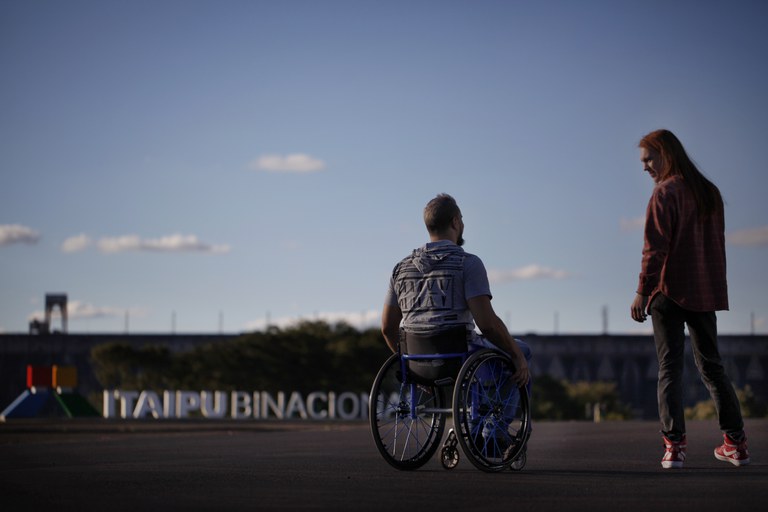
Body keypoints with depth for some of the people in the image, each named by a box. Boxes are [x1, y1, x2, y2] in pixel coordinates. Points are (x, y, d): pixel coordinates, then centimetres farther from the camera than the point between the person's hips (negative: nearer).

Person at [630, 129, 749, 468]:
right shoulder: (709, 192, 13)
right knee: (711, 366, 15)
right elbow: (717, 245, 16)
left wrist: (642, 291, -12)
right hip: (707, 294, 7)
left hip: (670, 292, -6)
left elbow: (655, 248, -14)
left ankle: (674, 444, -13)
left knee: (670, 367, -4)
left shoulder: (665, 192, -9)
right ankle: (736, 443, 16)